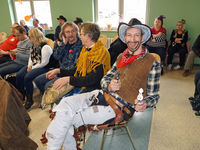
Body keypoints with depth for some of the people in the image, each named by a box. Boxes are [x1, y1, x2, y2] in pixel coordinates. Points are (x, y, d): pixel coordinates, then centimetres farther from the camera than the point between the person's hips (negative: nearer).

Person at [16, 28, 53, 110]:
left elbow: (44, 63, -19)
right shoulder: (34, 46, 15)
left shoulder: (45, 47, -15)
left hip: (43, 68, -9)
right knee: (18, 75, -10)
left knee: (27, 77, -27)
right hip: (32, 66, 9)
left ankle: (29, 99, -9)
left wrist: (33, 68, -13)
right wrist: (29, 65, 2)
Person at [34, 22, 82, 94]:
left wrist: (58, 70, -18)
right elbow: (56, 56, -2)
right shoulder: (65, 43, 8)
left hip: (70, 74, -8)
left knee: (48, 85, -23)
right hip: (60, 72, 8)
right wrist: (63, 43, -10)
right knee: (38, 80, 8)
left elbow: (76, 68, -19)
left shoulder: (80, 45, -15)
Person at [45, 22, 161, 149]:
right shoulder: (121, 56, 15)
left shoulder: (153, 63, -2)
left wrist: (143, 104, -22)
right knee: (65, 103, -13)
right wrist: (109, 86, -7)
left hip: (120, 107, -6)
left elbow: (153, 96, 0)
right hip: (102, 95, 6)